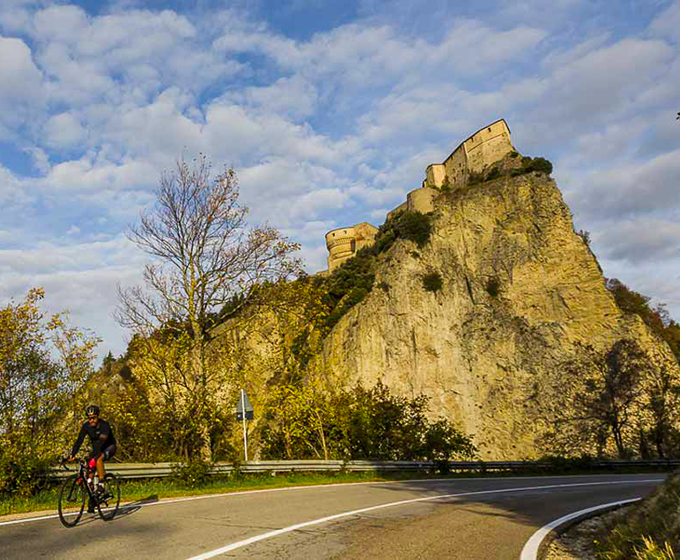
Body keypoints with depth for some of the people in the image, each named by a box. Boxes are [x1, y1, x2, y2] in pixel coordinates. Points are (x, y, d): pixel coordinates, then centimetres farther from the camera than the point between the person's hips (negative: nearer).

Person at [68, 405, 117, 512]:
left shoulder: (104, 425, -28)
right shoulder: (86, 426, -12)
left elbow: (102, 441, -40)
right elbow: (79, 441, -18)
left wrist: (94, 456, -52)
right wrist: (72, 455, -31)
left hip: (109, 447, -5)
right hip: (96, 449, 5)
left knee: (98, 459, -36)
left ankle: (101, 484, -24)